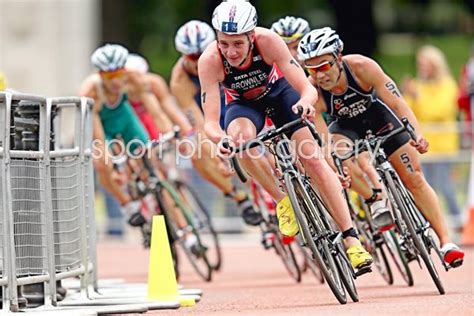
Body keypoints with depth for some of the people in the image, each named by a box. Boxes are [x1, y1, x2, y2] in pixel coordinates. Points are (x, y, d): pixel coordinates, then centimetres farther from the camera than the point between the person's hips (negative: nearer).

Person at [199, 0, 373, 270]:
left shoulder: (268, 41, -35)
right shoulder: (210, 61, -34)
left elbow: (309, 89, -35)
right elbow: (210, 121, -35)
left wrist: (305, 102, -58)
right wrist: (220, 138, -58)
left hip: (278, 90, 0)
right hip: (243, 103, 0)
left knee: (312, 157, -13)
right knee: (241, 136, -33)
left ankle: (352, 239, -9)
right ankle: (282, 200, -12)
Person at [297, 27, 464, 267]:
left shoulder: (361, 67, -34)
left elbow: (396, 103, -32)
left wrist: (417, 134, -47)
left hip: (378, 115, 0)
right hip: (346, 125, 0)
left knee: (415, 180, -3)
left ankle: (445, 242, 3)